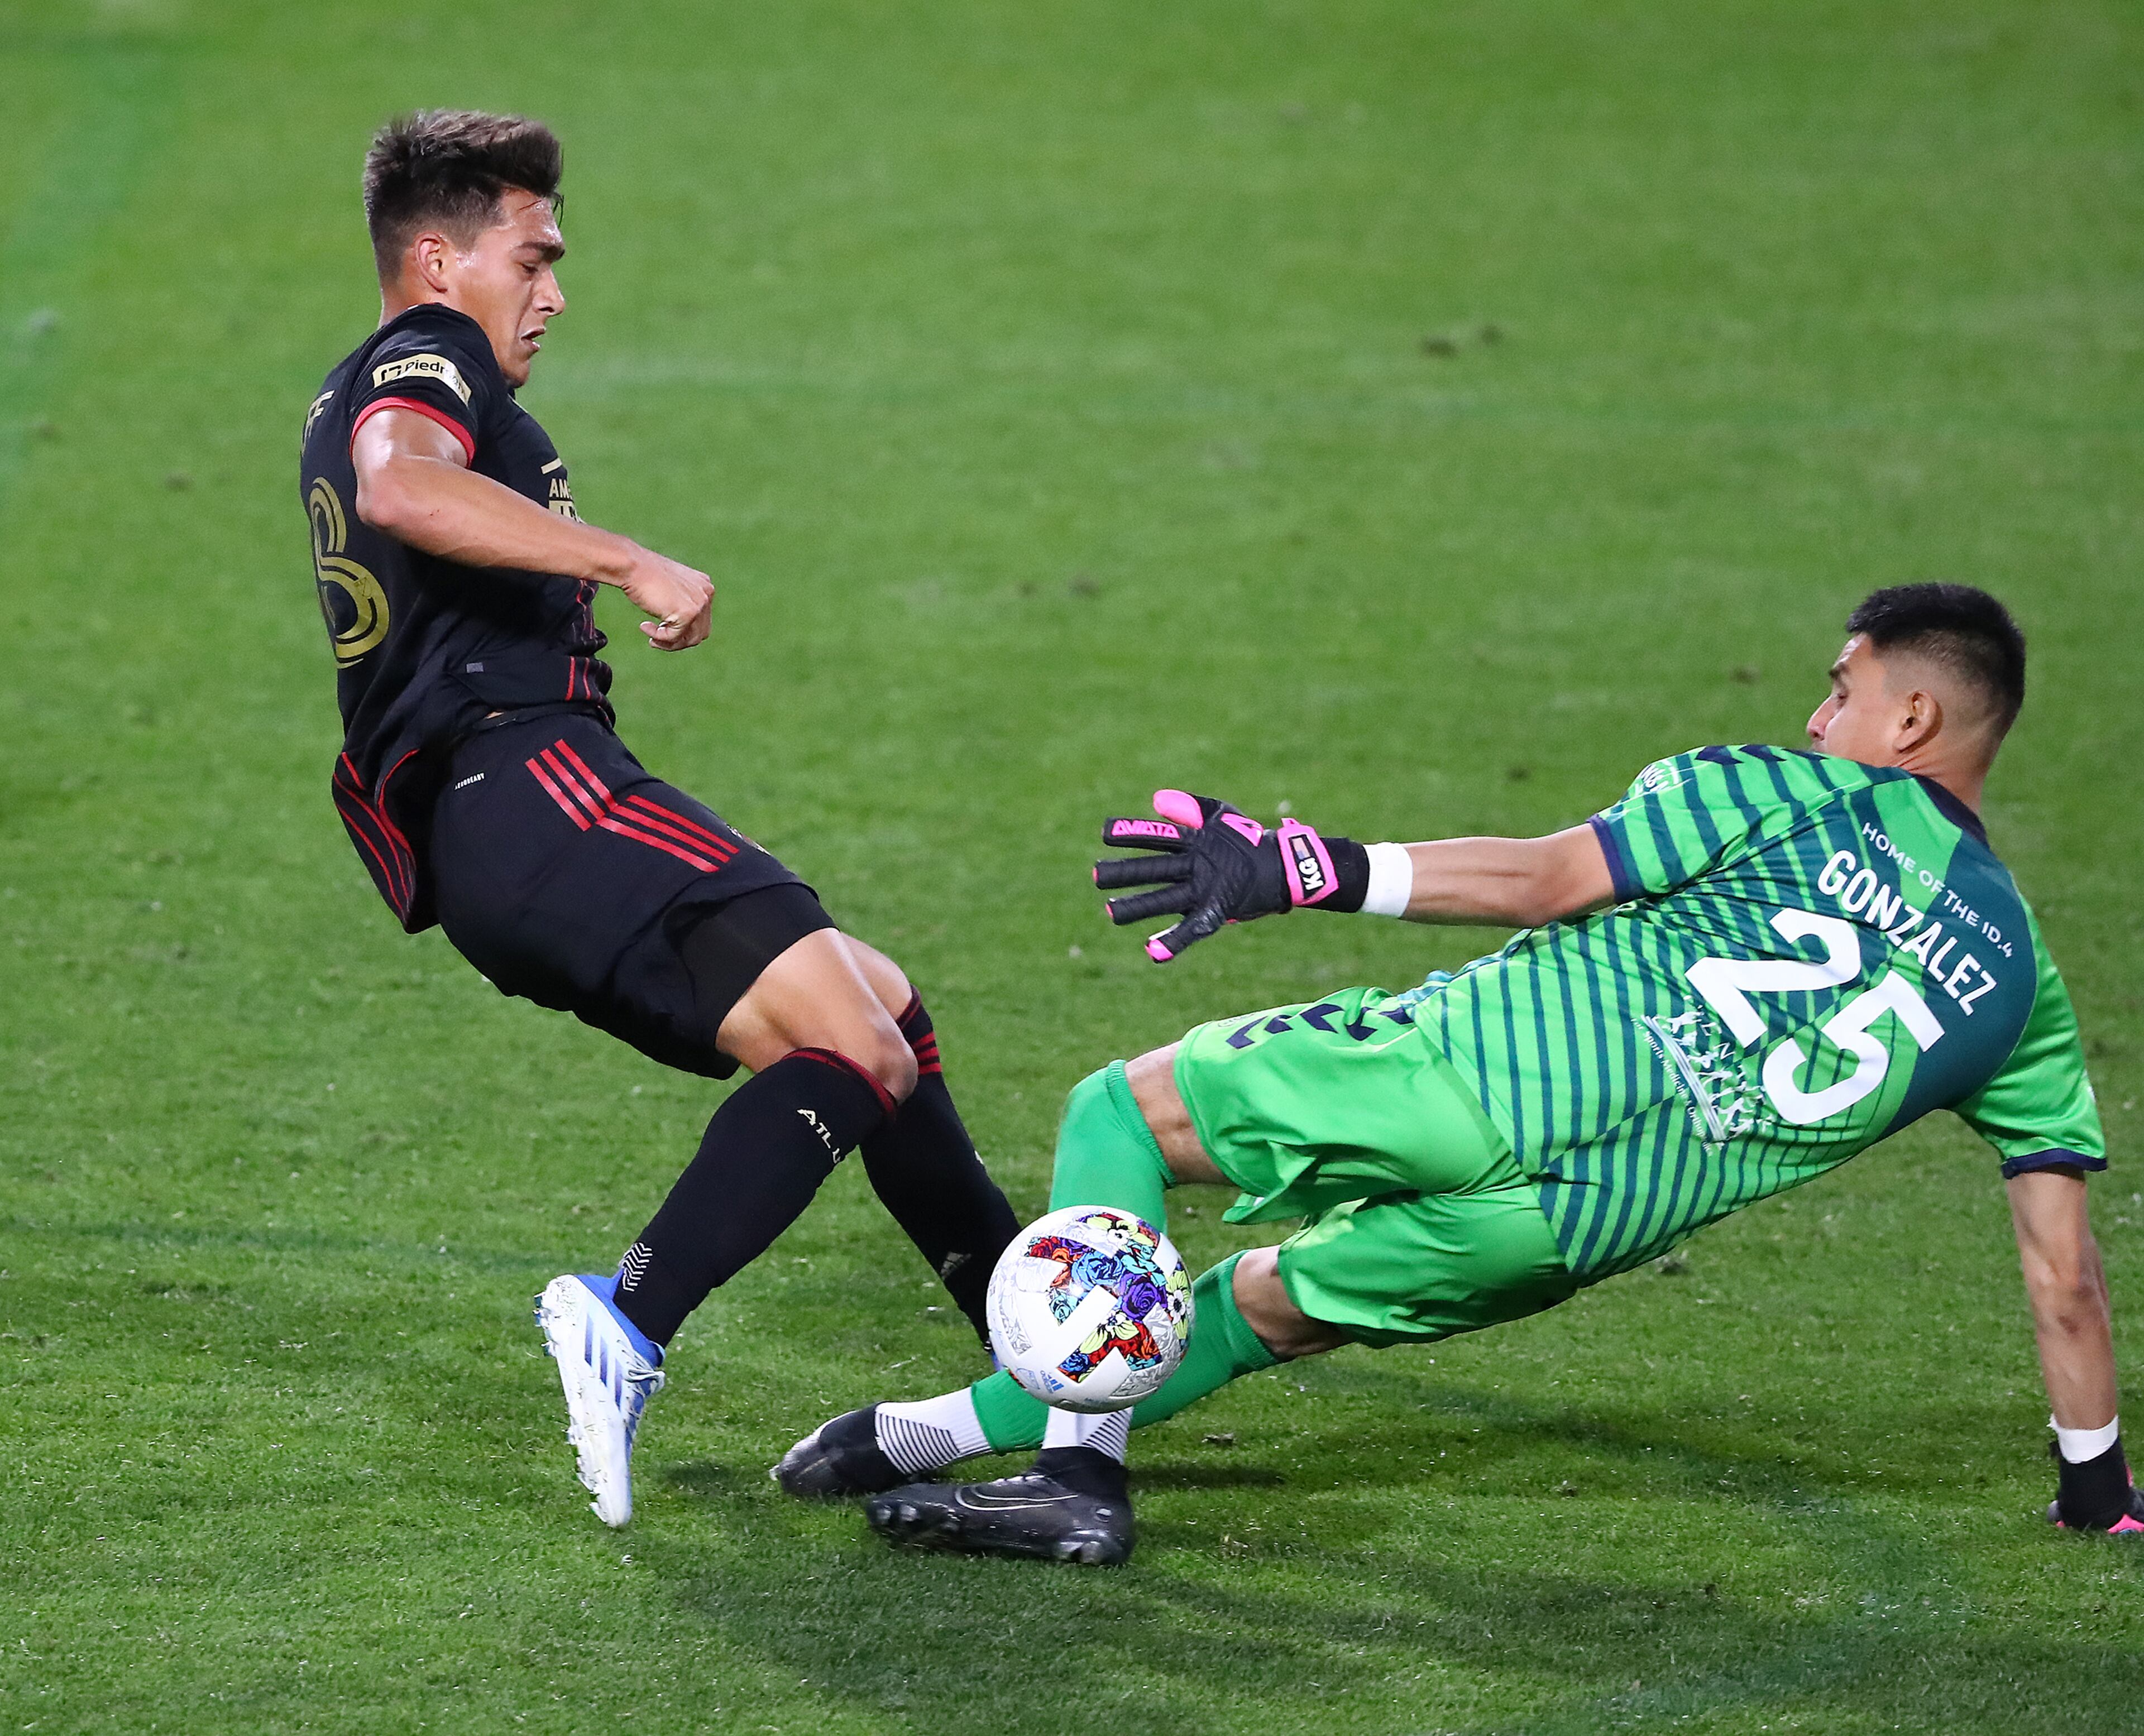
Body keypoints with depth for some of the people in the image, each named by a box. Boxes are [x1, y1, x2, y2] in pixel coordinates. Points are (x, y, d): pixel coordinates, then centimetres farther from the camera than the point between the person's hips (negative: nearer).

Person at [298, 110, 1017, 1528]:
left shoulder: (358, 403, 30)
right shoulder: (425, 362, -2)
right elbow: (404, 491, -26)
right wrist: (629, 562, -28)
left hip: (472, 858, 11)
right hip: (531, 788, -11)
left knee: (880, 1010, 17)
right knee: (851, 1046, -23)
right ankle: (630, 1319, -36)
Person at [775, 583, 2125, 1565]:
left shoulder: (1794, 795, 6)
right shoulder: (2023, 981, 16)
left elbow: (1546, 881, -4)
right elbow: (2064, 1267, 14)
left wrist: (1307, 869, -4)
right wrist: (2099, 1483, 23)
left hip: (1495, 1079, -5)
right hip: (1591, 1229, 5)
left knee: (1119, 1115, 14)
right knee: (1270, 1302, 29)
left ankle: (1081, 1473, -3)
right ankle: (950, 1431, 20)